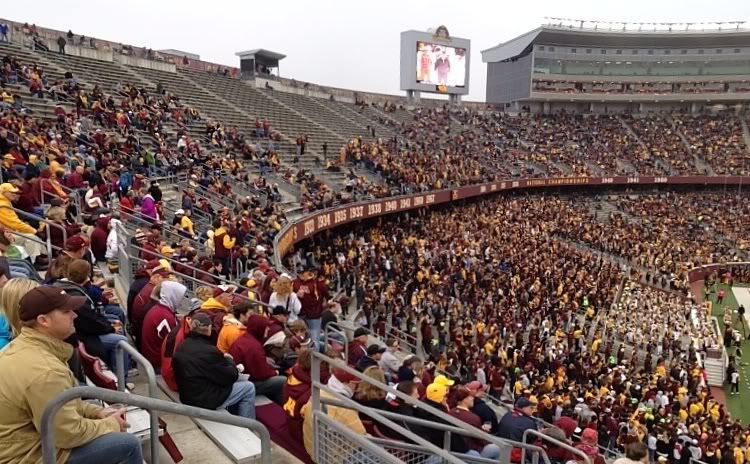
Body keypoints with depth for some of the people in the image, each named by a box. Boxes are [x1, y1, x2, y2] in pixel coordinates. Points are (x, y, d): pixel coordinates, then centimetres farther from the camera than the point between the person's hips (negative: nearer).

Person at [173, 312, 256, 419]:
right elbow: (231, 376, -15)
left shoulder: (182, 346, -2)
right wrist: (229, 360, 3)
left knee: (242, 379, 20)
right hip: (205, 400, -8)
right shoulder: (209, 351, -26)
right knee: (249, 388, 8)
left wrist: (222, 359, 3)